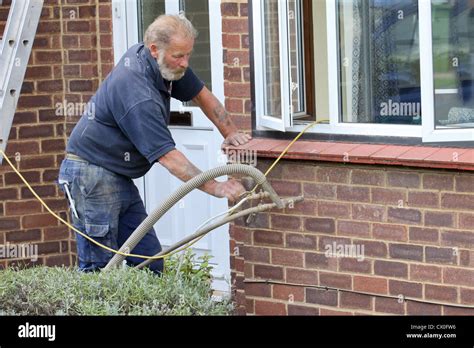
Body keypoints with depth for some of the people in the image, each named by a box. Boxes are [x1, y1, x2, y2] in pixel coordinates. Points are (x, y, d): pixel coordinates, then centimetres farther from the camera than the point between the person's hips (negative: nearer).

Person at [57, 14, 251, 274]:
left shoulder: (169, 64, 0)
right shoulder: (137, 93, -28)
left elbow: (201, 95, 16)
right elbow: (167, 156, -30)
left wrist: (230, 132, 7)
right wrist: (216, 188, -30)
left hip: (119, 177, 10)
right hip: (92, 175, -10)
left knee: (149, 262, 4)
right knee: (99, 269, -11)